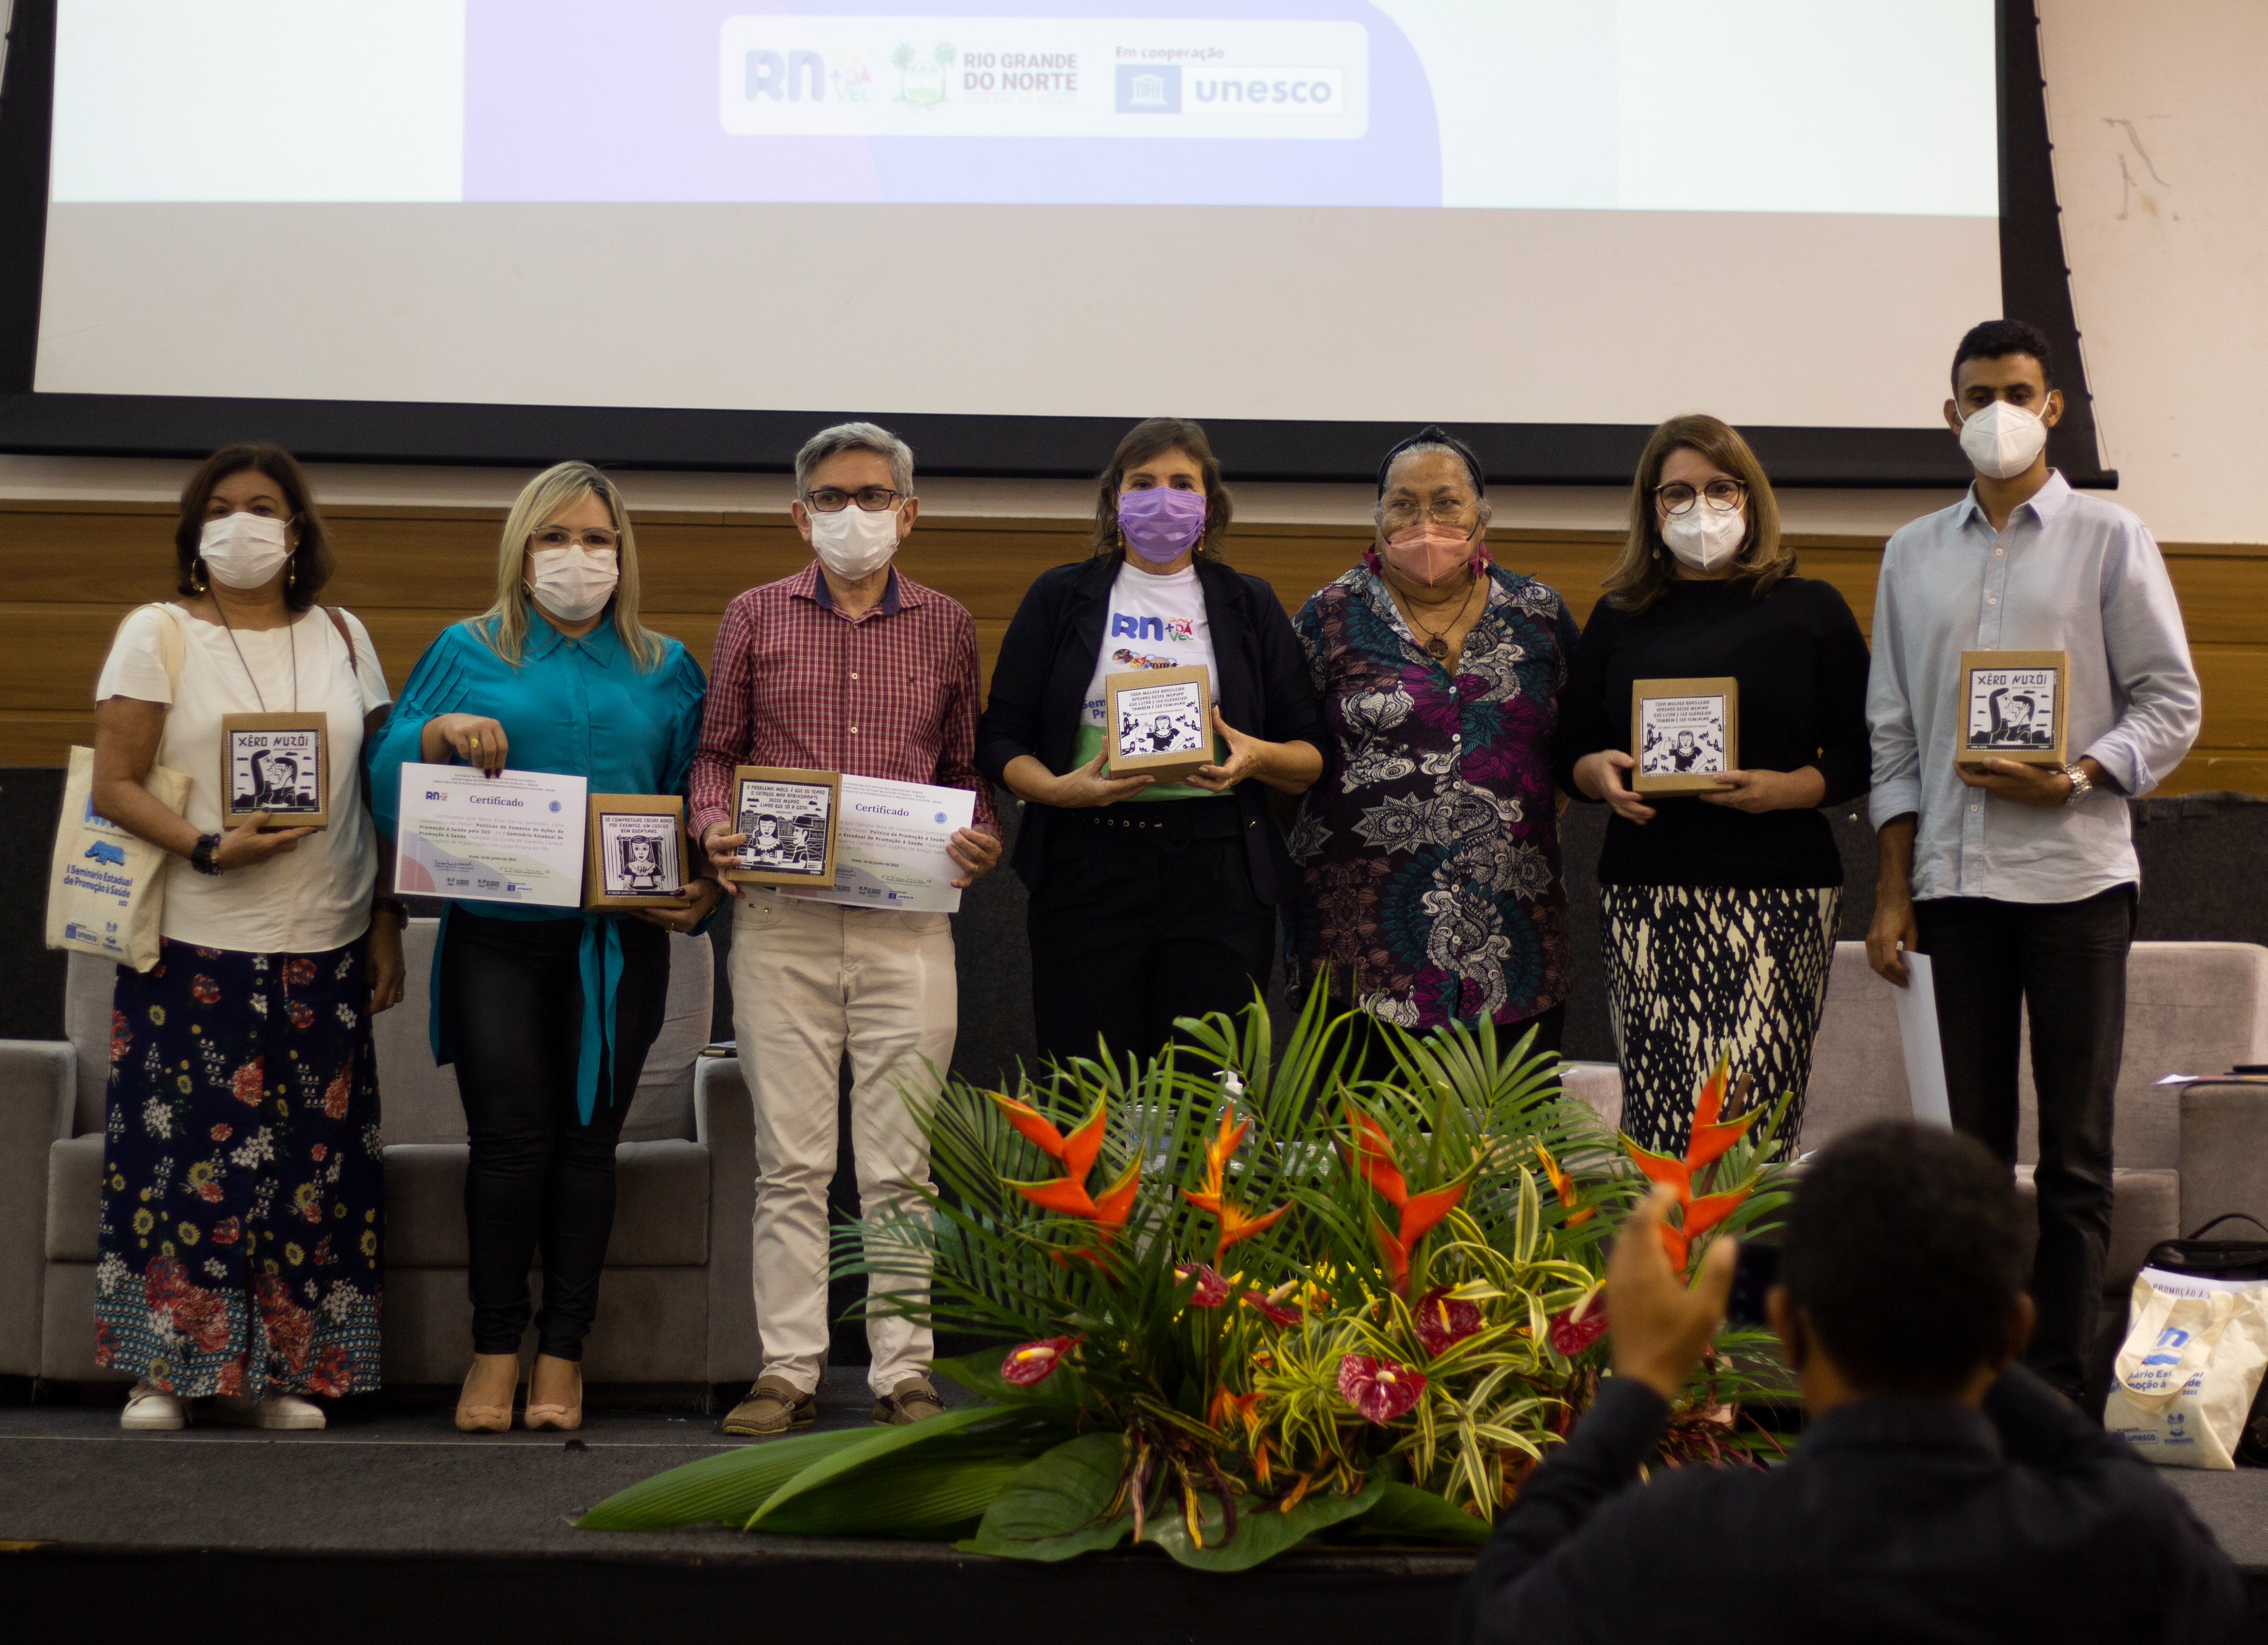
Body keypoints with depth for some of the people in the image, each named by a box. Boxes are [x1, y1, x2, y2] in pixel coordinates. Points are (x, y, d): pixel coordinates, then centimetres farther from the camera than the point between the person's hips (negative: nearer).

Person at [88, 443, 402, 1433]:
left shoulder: (343, 639, 13)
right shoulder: (158, 635, 3)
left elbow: (380, 794, 15)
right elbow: (114, 785, -3)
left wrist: (387, 925, 10)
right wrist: (210, 849, -19)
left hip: (322, 951, 3)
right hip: (197, 947, -3)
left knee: (312, 1157, 1)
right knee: (184, 1150, -5)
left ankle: (271, 1372, 10)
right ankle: (164, 1372, 6)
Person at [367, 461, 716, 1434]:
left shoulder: (664, 670, 13)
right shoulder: (467, 652, 9)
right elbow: (388, 783, 6)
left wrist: (701, 891, -6)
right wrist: (439, 731, -14)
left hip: (619, 940, 1)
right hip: (498, 935, -1)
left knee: (587, 1137, 2)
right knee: (510, 1136, -6)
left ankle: (563, 1352, 11)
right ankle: (496, 1347, 7)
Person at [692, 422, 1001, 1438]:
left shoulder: (946, 628, 12)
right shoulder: (756, 619, 10)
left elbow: (965, 767, 16)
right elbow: (717, 751, 12)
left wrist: (982, 838, -3)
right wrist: (714, 825, -7)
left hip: (907, 921, 0)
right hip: (781, 919, 0)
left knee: (900, 1164, 1)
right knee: (790, 1160, 2)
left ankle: (903, 1371, 7)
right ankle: (789, 1369, 7)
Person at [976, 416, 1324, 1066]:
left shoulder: (1249, 605, 14)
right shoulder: (1059, 598, 12)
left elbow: (1312, 758, 12)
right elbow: (1000, 739, 7)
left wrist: (1258, 757, -9)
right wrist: (1058, 788, -13)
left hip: (1220, 872, 1)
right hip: (1087, 864, -1)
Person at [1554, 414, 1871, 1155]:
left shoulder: (1811, 609, 9)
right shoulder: (1620, 616, 17)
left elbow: (1861, 755, 6)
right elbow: (1569, 750, 19)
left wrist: (1785, 788, -11)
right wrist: (1600, 775, -3)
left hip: (1776, 892, -2)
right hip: (1642, 894, 2)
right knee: (1655, 1114, -8)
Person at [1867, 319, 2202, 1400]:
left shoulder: (2109, 541, 4)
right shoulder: (1914, 555, 14)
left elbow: (2171, 704, 2)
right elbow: (1895, 735, 14)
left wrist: (2072, 778, -15)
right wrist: (1892, 893, 8)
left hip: (2074, 876, -3)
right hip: (1955, 880, 3)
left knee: (2075, 1150, 0)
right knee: (1967, 1139, 5)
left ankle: (2061, 1386, 5)